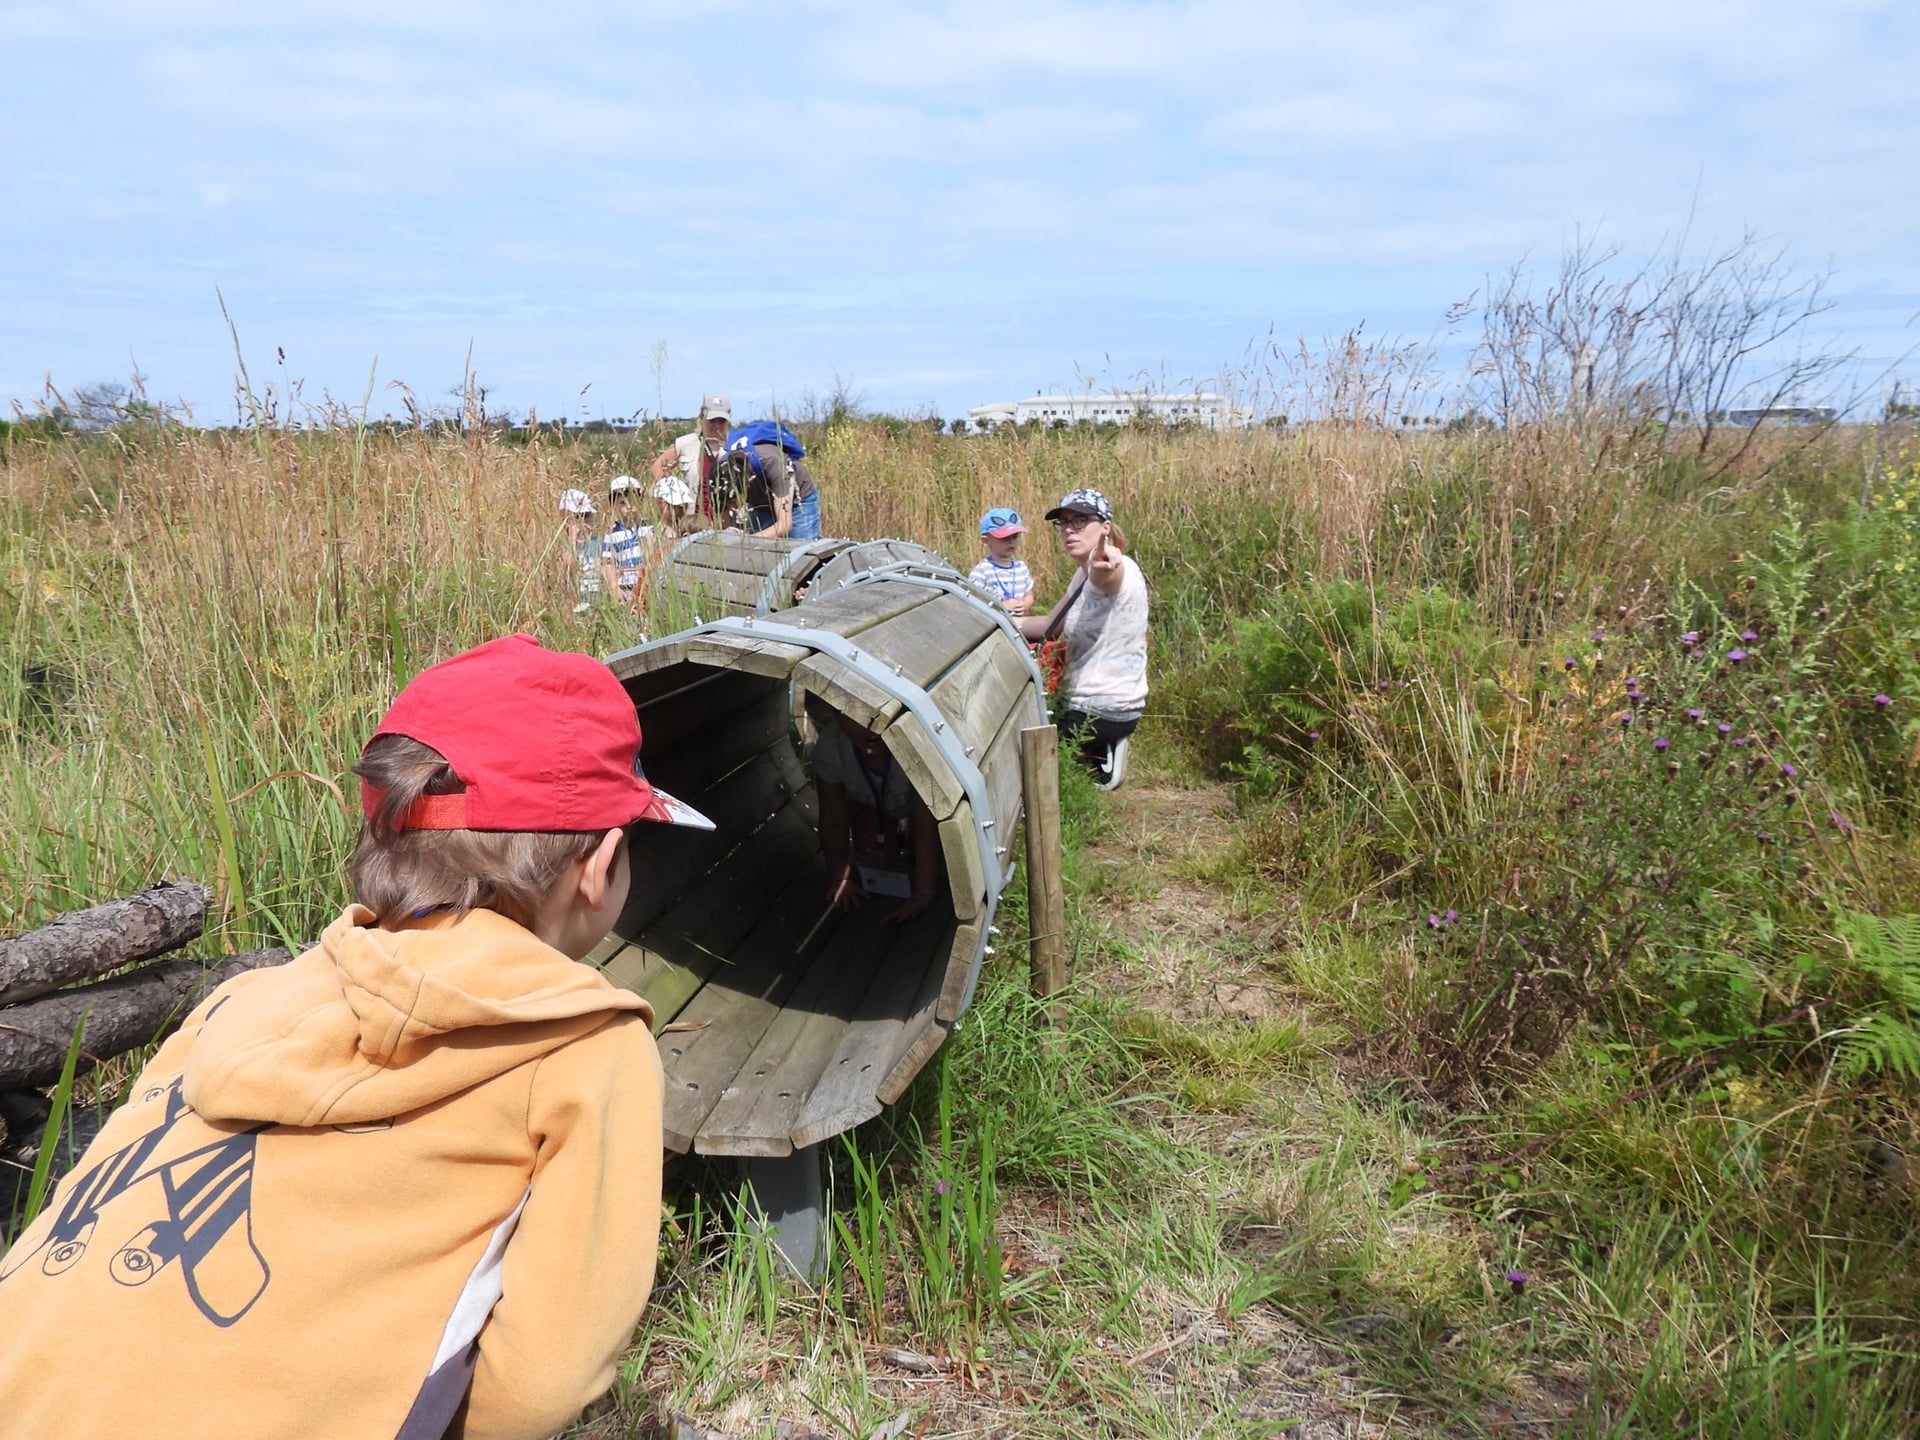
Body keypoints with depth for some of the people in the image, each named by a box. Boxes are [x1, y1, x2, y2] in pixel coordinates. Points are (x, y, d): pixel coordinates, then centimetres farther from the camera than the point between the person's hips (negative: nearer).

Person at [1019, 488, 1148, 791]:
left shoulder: (1120, 569, -20)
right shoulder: (1084, 577, 11)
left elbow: (1105, 576, -47)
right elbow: (1051, 625, 19)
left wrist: (1102, 567, -71)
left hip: (1103, 711, -10)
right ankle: (1102, 753, 12)